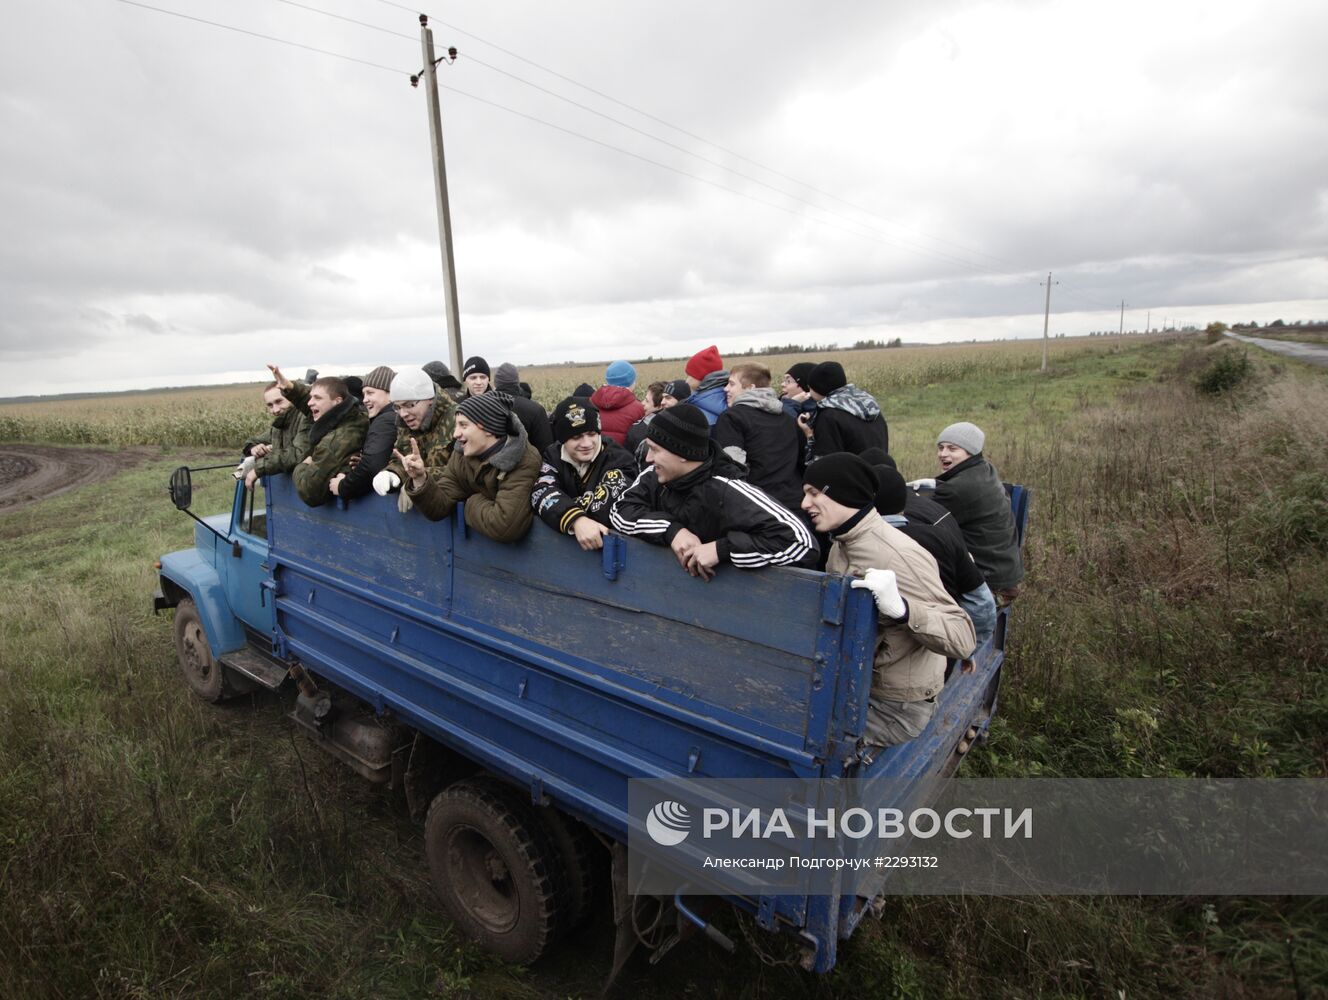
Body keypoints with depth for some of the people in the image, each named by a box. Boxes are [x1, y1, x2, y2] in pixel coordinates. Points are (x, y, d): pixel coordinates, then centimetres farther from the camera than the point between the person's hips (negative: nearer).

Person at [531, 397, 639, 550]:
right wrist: (576, 520, -31)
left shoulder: (618, 458, -8)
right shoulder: (552, 456, 2)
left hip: (608, 541, -2)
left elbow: (609, 506, -22)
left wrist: (561, 504, -14)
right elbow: (542, 494, -15)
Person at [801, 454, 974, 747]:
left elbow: (963, 638, -27)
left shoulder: (899, 555, -26)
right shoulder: (840, 544, 1)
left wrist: (900, 607, -43)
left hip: (895, 707, -7)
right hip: (855, 687, 8)